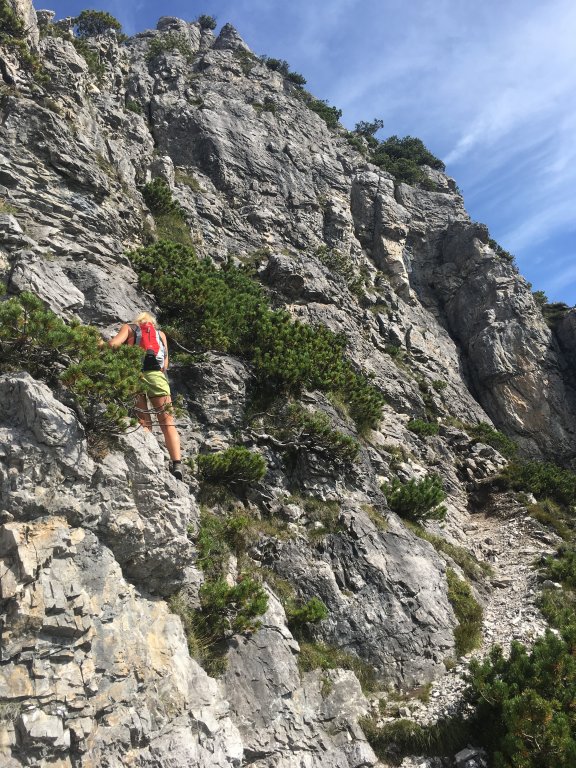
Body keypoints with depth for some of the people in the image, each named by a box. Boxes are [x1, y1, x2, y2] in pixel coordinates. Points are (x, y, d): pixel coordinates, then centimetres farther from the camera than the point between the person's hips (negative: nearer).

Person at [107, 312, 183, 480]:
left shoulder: (129, 328, 20)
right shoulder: (160, 334, 26)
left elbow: (114, 343, -1)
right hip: (156, 375, 0)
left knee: (143, 423, 3)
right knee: (168, 423, 1)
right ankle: (177, 464, -12)